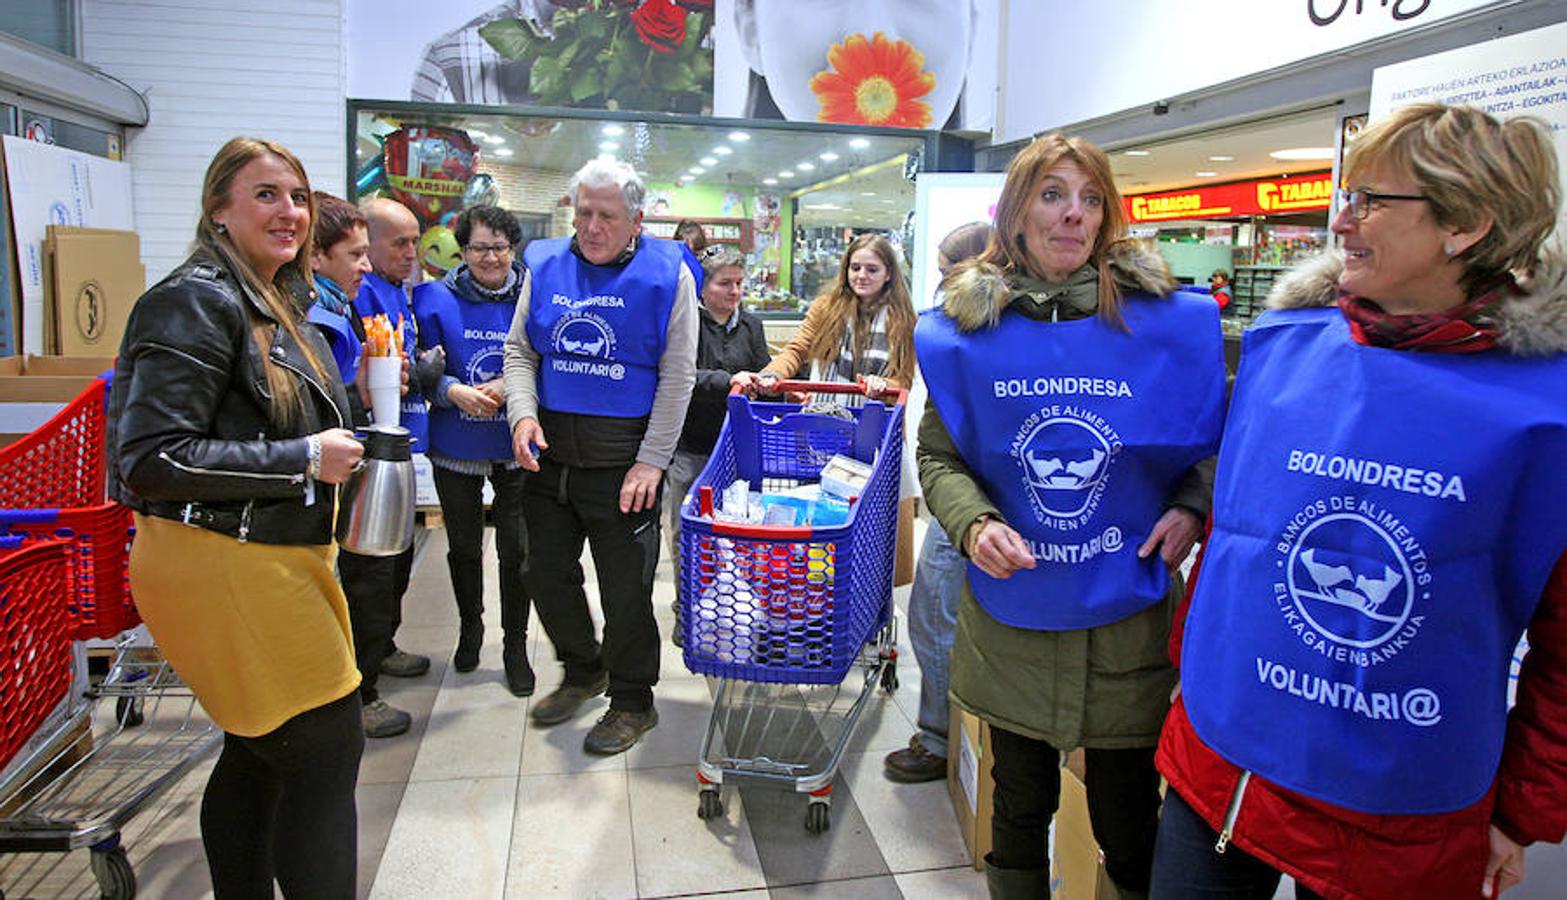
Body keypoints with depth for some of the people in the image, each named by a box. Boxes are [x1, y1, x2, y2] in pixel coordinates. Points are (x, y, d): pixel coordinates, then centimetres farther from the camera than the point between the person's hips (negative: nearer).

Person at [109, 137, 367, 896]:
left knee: (261, 749, 19)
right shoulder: (197, 301, -14)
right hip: (219, 567, -9)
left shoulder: (279, 303, 15)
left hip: (271, 556, 10)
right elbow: (149, 457, -21)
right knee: (326, 749, -4)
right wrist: (302, 458, -20)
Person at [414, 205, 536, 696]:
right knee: (463, 546, 17)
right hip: (455, 447, 1)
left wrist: (512, 386, -18)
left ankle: (515, 645, 23)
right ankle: (469, 627, 42)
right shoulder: (435, 298, -3)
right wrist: (453, 391, -20)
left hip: (515, 448, -1)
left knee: (516, 549, 3)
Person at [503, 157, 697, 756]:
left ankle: (632, 700, 25)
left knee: (625, 588, 5)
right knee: (548, 576, 15)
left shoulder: (666, 275, -6)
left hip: (623, 461, -5)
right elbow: (519, 352, 11)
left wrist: (651, 462, -12)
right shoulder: (546, 267, 6)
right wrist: (523, 414, -8)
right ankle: (582, 671, 40)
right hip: (549, 454, 5)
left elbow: (677, 379, -7)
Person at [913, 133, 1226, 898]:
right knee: (1020, 811, 21)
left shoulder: (1167, 320, -7)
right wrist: (973, 523, -17)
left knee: (1129, 826, 13)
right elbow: (937, 455, 2)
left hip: (1128, 618, -1)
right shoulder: (965, 329, -4)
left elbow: (1217, 441, 5)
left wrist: (1193, 506, -13)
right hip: (1012, 614, 1)